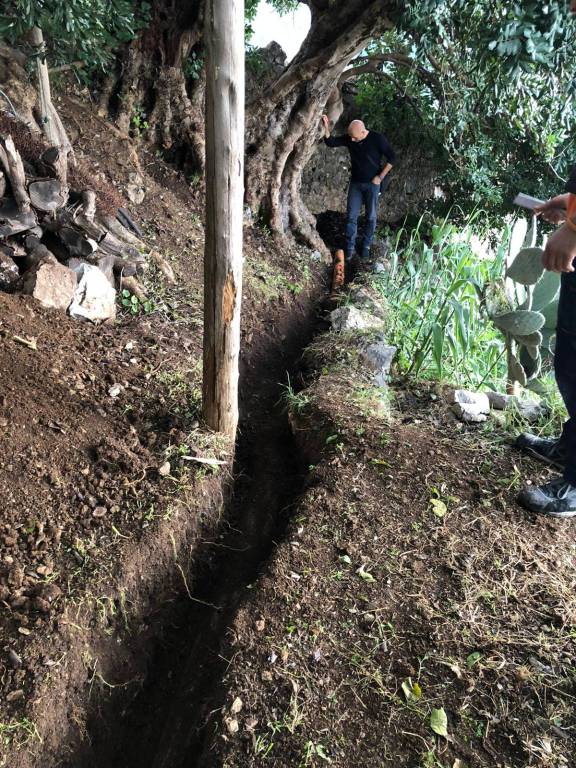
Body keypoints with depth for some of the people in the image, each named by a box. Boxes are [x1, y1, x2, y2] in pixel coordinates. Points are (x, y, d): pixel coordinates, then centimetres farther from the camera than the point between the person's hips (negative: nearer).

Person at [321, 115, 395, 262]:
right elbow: (330, 142, -3)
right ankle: (350, 247, 9)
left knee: (371, 217, 6)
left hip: (372, 184, -3)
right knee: (351, 216, 0)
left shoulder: (378, 139, -17)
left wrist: (380, 177, -12)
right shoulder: (349, 138, -6)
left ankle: (366, 246, 21)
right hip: (355, 183, 3)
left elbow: (391, 158, -10)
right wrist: (326, 127, -21)